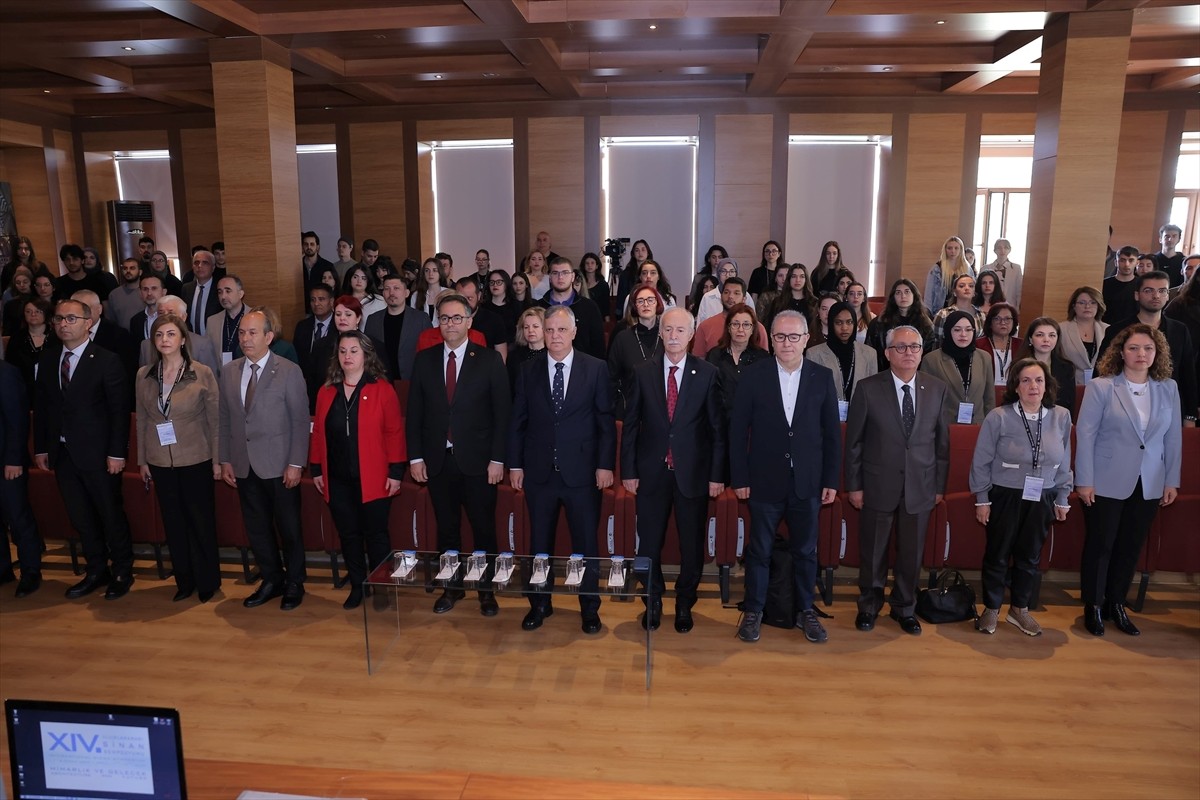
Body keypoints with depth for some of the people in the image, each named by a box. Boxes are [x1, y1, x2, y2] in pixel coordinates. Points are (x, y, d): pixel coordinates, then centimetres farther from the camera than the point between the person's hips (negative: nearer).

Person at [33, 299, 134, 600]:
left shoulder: (107, 360, -9)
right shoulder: (47, 358, 7)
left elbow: (119, 410, -11)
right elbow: (41, 406, 11)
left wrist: (117, 452, -14)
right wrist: (41, 447, 8)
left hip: (97, 452, -5)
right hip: (62, 452, 5)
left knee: (111, 515, 5)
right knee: (80, 518, 13)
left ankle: (122, 572, 21)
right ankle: (97, 571, 28)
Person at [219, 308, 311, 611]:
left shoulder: (289, 371, -8)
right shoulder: (228, 371, 7)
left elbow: (300, 421, -8)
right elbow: (225, 419, 10)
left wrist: (296, 464, -12)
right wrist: (225, 460, 6)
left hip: (278, 465, -4)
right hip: (244, 466, 5)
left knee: (288, 528, 6)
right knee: (257, 528, 13)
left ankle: (294, 584, 23)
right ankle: (271, 580, 29)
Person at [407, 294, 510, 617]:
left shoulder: (490, 359, -3)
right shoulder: (424, 359, 5)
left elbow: (502, 412, -5)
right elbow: (415, 412, 6)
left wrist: (497, 459, -9)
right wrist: (415, 456, 0)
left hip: (477, 460, -2)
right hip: (437, 460, 3)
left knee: (484, 529, 6)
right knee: (446, 529, 13)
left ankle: (487, 590, 22)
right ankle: (452, 586, 29)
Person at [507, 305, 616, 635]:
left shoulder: (595, 369, -3)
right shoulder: (529, 371, 3)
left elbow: (606, 421, -3)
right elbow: (517, 422, 6)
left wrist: (605, 464, -7)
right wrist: (515, 464, 3)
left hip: (581, 470, -2)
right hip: (538, 471, 2)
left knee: (585, 542, 8)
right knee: (539, 542, 13)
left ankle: (589, 607, 24)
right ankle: (539, 604, 29)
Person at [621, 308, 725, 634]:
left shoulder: (707, 374, -2)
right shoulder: (643, 373, 1)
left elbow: (717, 428, -2)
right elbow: (630, 425, 3)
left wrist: (717, 474, -5)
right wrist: (628, 471, -1)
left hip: (693, 472, -1)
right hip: (652, 472, 1)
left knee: (692, 544, 10)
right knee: (649, 542, 9)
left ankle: (684, 604, 30)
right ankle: (653, 601, 31)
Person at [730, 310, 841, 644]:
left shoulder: (822, 377, 1)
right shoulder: (754, 376, -4)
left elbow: (832, 433, 4)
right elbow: (738, 430, -3)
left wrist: (831, 480, 1)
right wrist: (739, 478, -6)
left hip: (807, 482, 2)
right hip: (765, 481, -1)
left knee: (805, 551, 13)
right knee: (759, 550, 9)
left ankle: (805, 611, 29)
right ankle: (753, 611, 24)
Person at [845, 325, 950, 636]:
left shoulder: (937, 390, 0)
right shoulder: (868, 389, -8)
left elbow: (942, 442, 5)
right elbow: (853, 441, -4)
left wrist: (940, 485, 5)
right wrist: (853, 485, -5)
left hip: (920, 487, 2)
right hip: (879, 485, -2)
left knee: (912, 553, 12)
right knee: (873, 551, 12)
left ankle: (905, 608, 33)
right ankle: (869, 605, 33)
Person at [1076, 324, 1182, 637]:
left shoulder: (1169, 389, 4)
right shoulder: (1101, 387, -7)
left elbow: (1173, 437, 7)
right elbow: (1085, 435, -9)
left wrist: (1172, 480, 5)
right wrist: (1084, 481, -12)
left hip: (1149, 486, 4)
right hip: (1106, 483, -3)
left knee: (1131, 547, 12)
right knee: (1100, 545, 6)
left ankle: (1116, 604, 27)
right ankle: (1093, 606, 21)